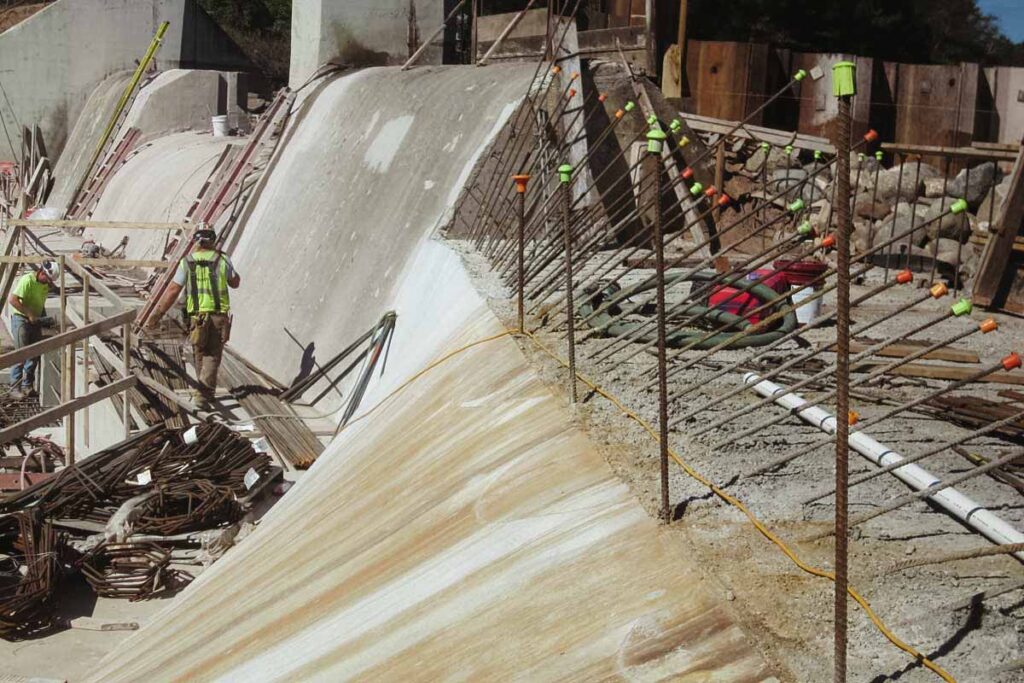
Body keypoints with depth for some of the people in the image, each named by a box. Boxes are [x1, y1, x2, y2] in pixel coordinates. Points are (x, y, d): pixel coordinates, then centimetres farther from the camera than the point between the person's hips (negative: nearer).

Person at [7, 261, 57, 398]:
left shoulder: (45, 284, 8)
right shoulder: (27, 280, -18)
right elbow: (12, 299, -25)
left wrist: (44, 317, 6)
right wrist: (29, 314, -24)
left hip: (35, 321, 8)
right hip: (21, 320, -8)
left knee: (35, 354, 8)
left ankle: (27, 386, 17)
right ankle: (15, 389, -3)